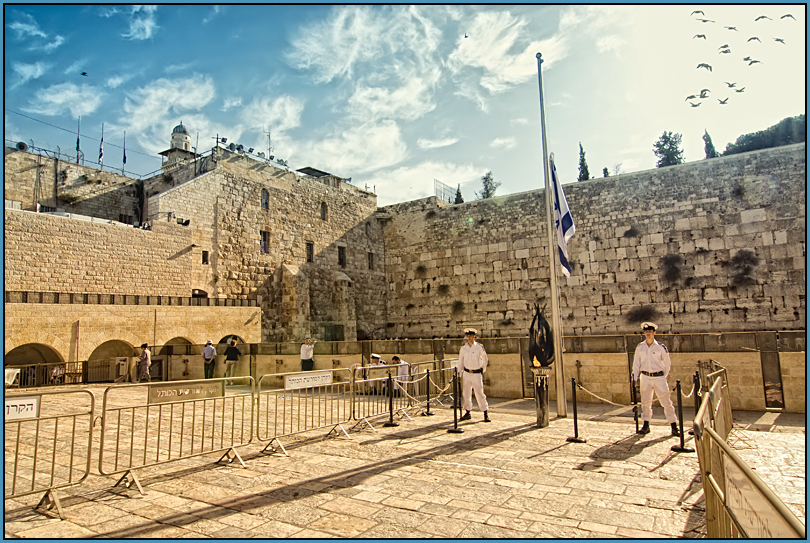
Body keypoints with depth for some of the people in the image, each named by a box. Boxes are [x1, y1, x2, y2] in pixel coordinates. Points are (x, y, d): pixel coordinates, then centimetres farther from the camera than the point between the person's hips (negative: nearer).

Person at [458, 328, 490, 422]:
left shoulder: (479, 347, -5)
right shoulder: (463, 348, 2)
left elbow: (485, 359, 9)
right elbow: (460, 361, 9)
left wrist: (483, 370, 12)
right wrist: (459, 373, 7)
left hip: (477, 374, -3)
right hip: (466, 373, 3)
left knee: (479, 393, -3)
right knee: (466, 393, 7)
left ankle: (486, 413, 10)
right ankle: (467, 413, 21)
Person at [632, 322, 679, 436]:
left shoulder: (660, 347, -3)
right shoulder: (640, 347, 3)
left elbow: (667, 363, 8)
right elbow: (636, 363, 8)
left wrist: (664, 376, 13)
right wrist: (634, 378, 5)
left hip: (659, 377, -2)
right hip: (645, 377, 2)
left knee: (666, 402, -2)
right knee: (645, 402, 9)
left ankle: (674, 427, 6)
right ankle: (646, 425, 18)